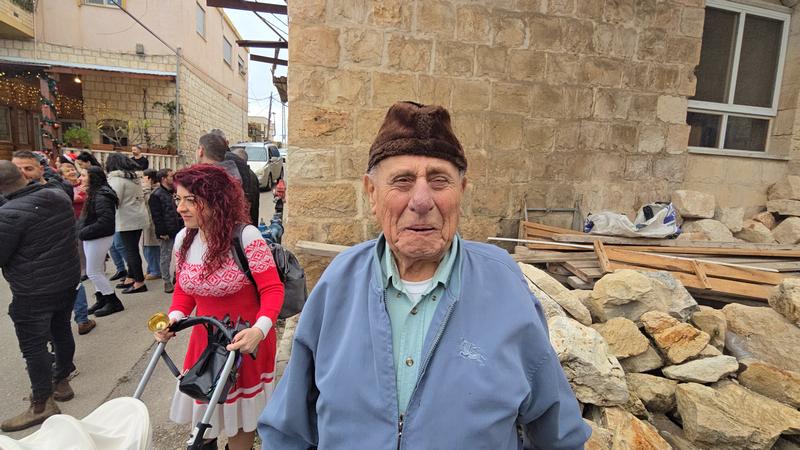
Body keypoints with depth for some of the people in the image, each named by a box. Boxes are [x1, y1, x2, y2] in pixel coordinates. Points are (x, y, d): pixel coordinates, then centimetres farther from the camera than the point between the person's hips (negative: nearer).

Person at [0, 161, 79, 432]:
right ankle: (61, 383, 36)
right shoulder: (60, 197, -1)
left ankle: (42, 405, 16)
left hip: (34, 292, -7)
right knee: (61, 331, 20)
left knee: (33, 346, 5)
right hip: (68, 280, 7)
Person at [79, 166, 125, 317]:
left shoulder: (101, 196, -20)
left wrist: (84, 232, -21)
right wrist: (84, 231, 2)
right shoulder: (95, 193, 10)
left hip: (99, 238, -9)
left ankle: (113, 302, 6)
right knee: (97, 271, 14)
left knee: (93, 272, -3)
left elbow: (106, 220, -28)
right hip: (93, 237, 9)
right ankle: (101, 301, 24)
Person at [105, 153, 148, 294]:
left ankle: (139, 282, 1)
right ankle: (130, 278, 22)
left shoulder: (116, 178, -12)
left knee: (131, 251, -3)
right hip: (138, 218, 8)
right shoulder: (134, 177, 13)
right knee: (132, 249, 14)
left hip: (127, 220, -8)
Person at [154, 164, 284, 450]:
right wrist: (174, 318, -10)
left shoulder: (246, 237, -24)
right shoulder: (183, 239, -3)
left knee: (238, 418, 13)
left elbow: (273, 290, -22)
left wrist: (259, 330, -36)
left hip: (246, 342, -5)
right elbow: (183, 289, 8)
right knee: (206, 410, 20)